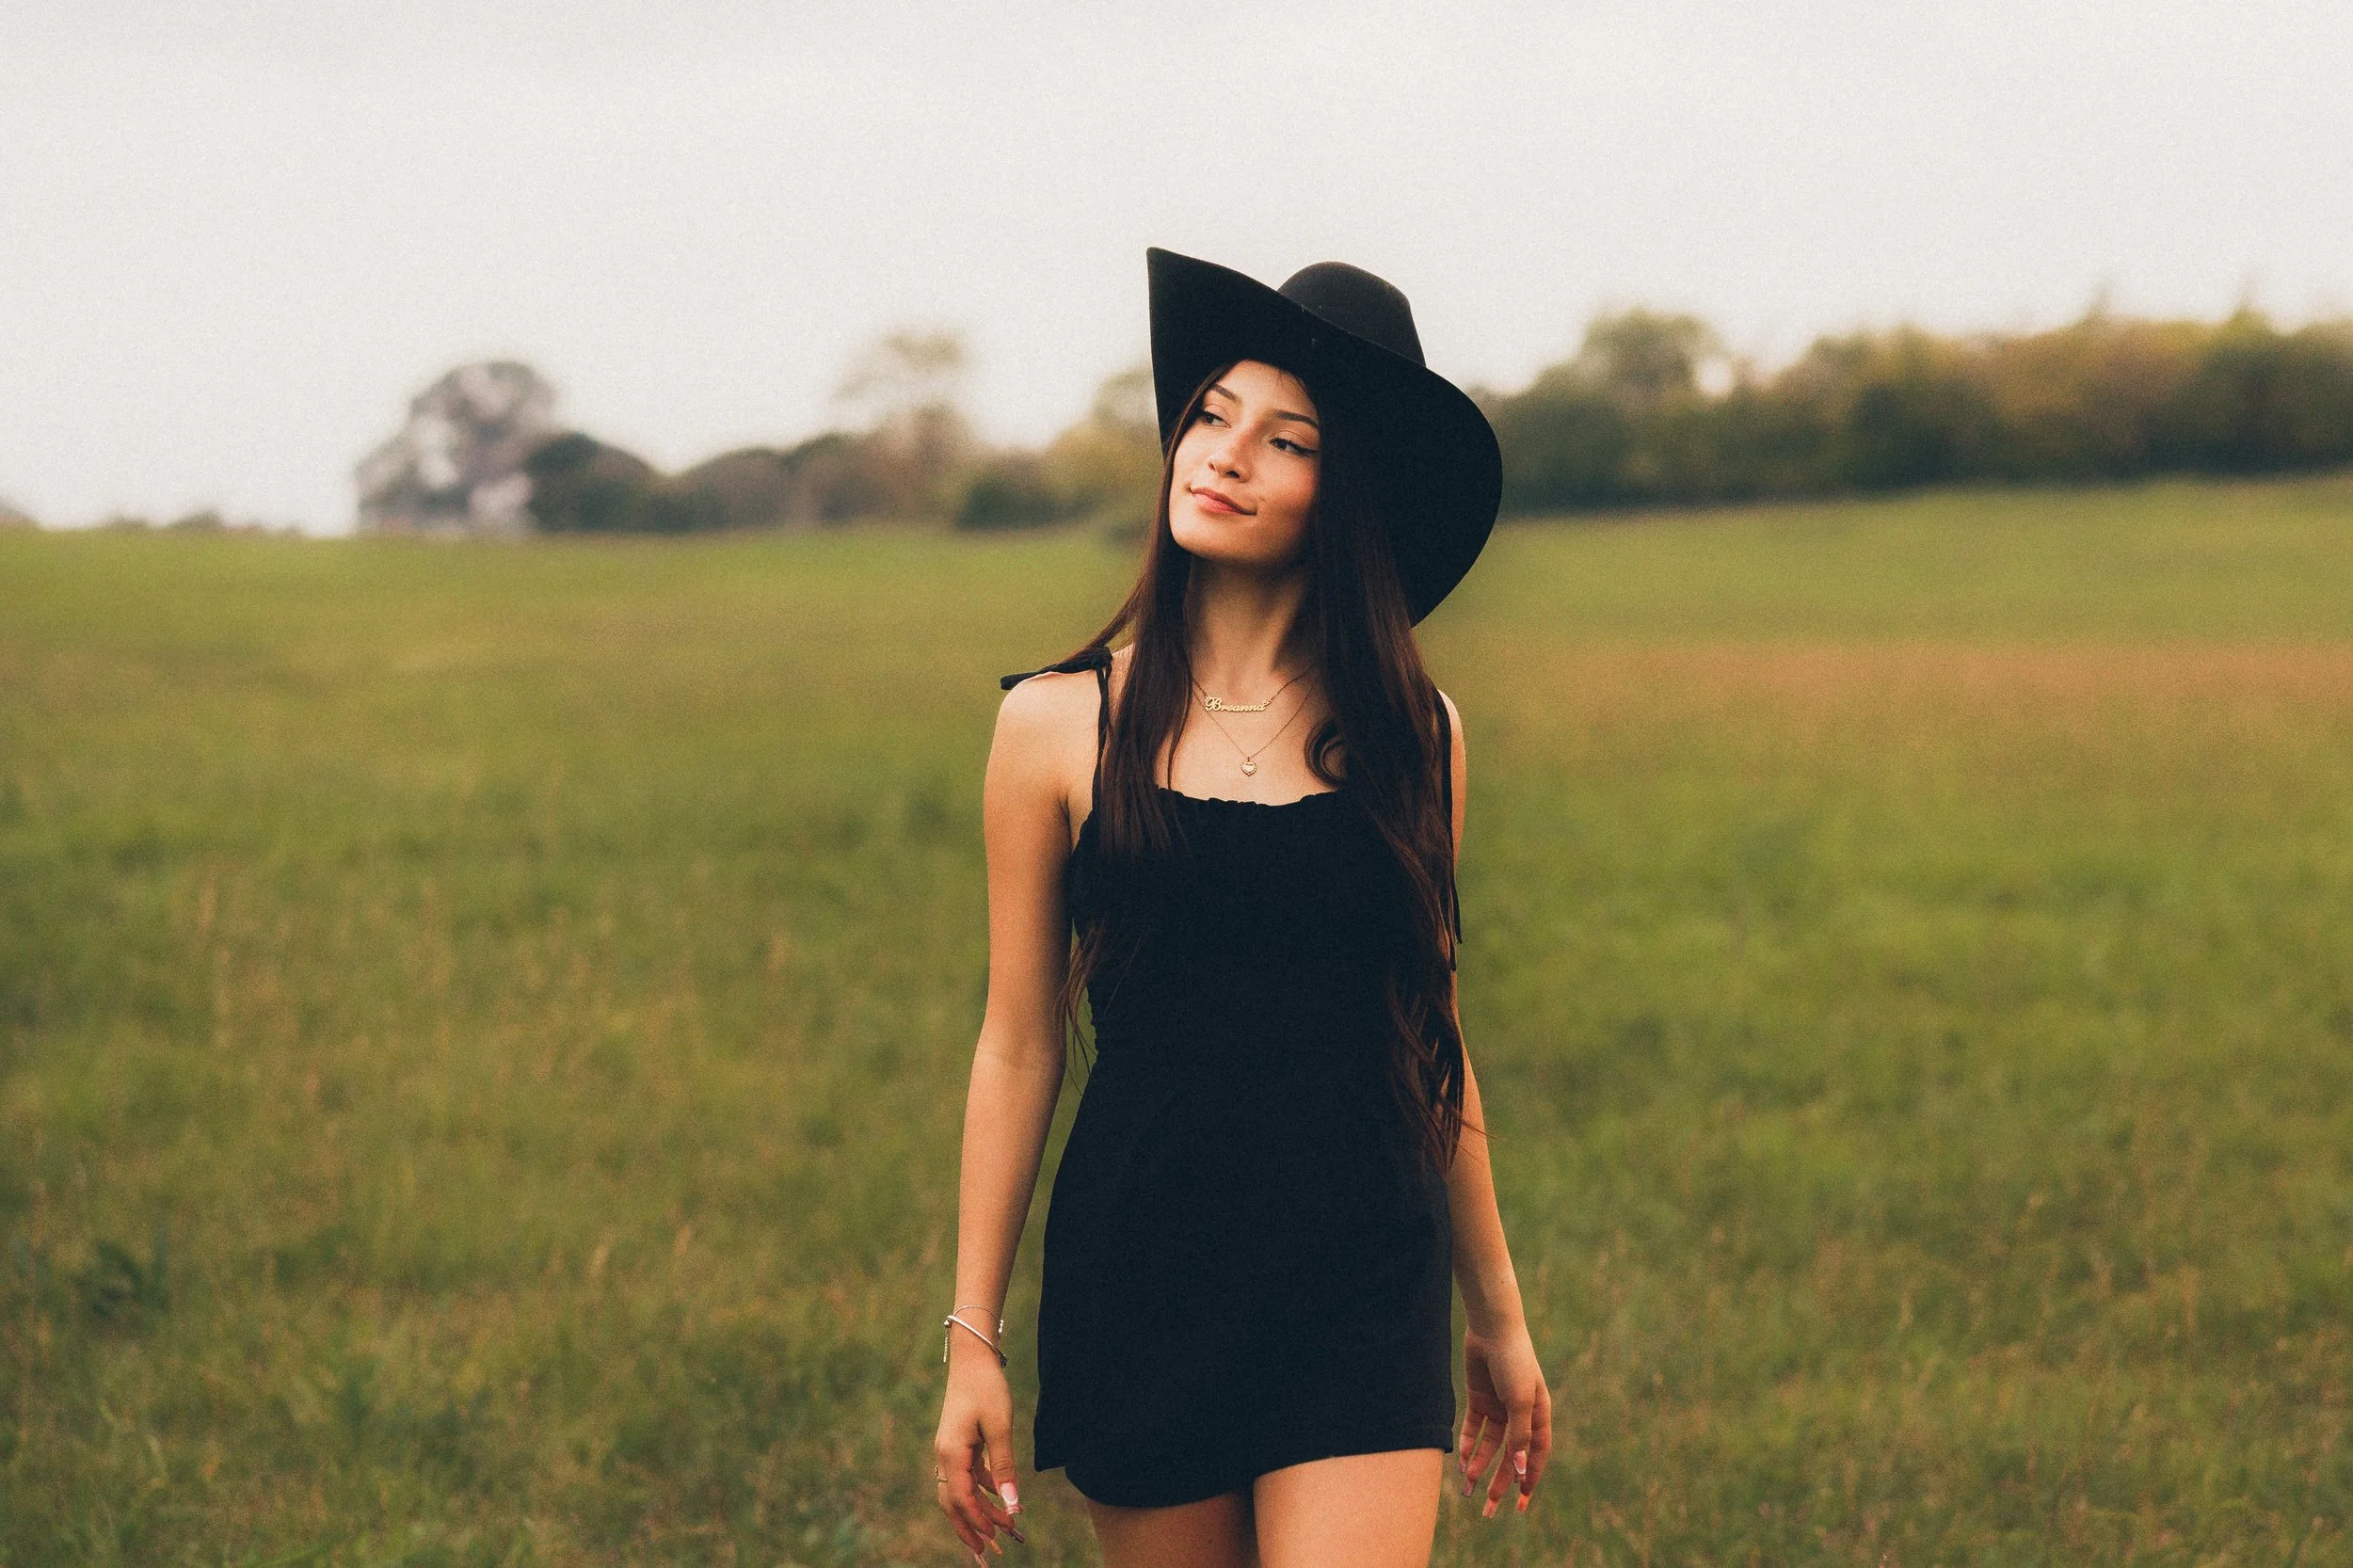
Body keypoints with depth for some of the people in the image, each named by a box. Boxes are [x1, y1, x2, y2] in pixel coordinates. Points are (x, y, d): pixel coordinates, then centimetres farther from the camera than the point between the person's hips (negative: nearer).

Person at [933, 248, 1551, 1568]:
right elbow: (1020, 1050, 2)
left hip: (1364, 1306, 0)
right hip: (1139, 1292, 0)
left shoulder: (1413, 736, 3)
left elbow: (1431, 1039, 12)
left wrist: (1498, 1314, 17)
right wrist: (974, 1339, 2)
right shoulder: (1061, 726, -1)